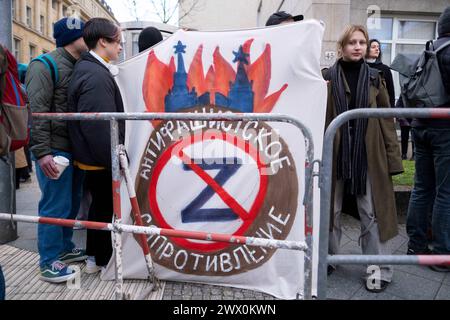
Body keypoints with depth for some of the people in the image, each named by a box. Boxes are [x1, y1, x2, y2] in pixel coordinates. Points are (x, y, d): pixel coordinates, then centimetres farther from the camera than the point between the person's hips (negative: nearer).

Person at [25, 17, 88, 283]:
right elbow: (36, 112, -17)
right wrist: (42, 151, -23)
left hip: (76, 148, 8)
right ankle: (49, 262, 10)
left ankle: (65, 248, 31)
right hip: (55, 149, -8)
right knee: (56, 205, -3)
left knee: (72, 202, 15)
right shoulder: (45, 66, -9)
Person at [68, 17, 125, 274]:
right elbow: (99, 126, -28)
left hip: (92, 157, 10)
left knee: (100, 204, 20)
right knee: (105, 207, 5)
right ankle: (102, 260, 22)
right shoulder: (97, 75, -21)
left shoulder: (88, 68, 12)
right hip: (100, 160, -10)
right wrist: (115, 161, -22)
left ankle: (94, 255, 34)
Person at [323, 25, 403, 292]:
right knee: (330, 209, 10)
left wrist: (393, 157, 1)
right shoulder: (327, 78, 2)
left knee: (372, 213, 4)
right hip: (335, 153, 0)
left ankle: (378, 269, 17)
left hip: (369, 155, 1)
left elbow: (387, 120, 5)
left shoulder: (375, 78, 7)